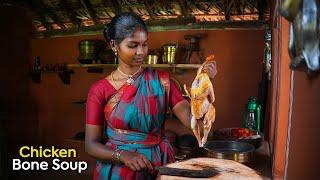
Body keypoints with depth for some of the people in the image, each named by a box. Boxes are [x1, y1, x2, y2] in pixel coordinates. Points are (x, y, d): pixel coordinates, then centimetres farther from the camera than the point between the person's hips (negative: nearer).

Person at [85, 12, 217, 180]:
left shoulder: (161, 80, -3)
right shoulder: (100, 89, -7)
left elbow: (191, 120, -11)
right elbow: (91, 145, -7)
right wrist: (123, 155, -23)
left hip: (159, 165, 2)